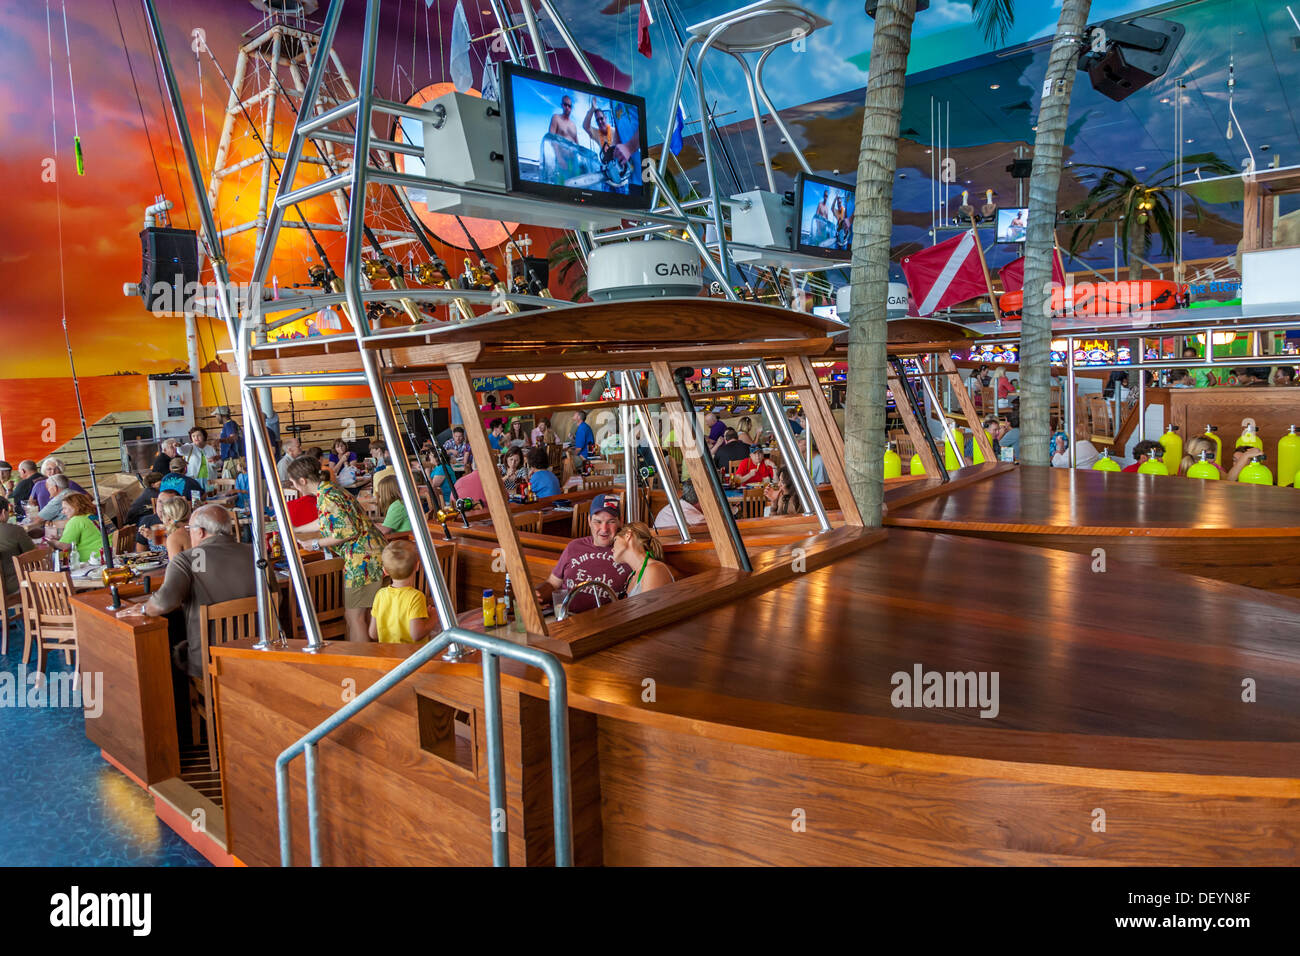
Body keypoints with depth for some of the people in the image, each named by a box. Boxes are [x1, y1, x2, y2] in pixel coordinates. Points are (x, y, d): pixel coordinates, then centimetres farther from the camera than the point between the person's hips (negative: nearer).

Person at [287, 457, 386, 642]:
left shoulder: (326, 497, -17)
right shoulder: (328, 488, 14)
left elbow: (349, 531, -22)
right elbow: (325, 522, 31)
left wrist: (316, 544, -9)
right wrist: (295, 530, 41)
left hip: (363, 558, -10)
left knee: (355, 617, -3)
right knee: (351, 614, 16)